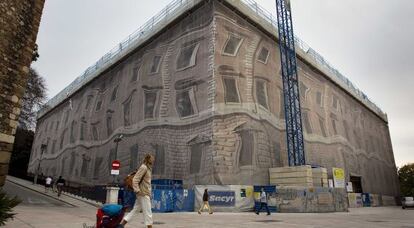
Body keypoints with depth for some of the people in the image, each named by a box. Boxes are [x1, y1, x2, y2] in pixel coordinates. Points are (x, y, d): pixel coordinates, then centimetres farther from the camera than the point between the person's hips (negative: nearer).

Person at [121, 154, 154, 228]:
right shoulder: (144, 167, -13)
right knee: (148, 212, -2)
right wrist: (137, 190, -20)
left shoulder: (147, 168, 14)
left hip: (144, 193, 9)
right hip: (144, 194, -9)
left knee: (135, 210, 12)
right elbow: (135, 179, -19)